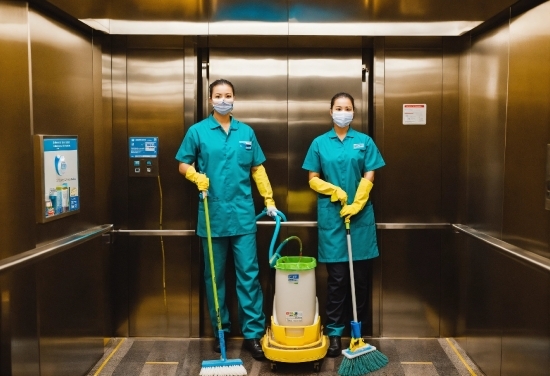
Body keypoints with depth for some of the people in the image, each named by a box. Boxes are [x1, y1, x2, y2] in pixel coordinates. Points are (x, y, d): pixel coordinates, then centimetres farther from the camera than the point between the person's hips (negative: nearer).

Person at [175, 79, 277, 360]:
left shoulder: (246, 133, 9)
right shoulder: (197, 131, 2)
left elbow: (257, 170, 12)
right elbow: (183, 165, 4)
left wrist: (269, 201, 7)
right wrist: (197, 176, -16)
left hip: (243, 215, 1)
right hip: (213, 215, -1)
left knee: (248, 274, 0)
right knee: (215, 276, 9)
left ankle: (253, 334, 8)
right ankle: (220, 330, 24)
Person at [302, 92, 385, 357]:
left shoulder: (364, 141, 5)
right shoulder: (320, 143, 4)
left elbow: (368, 177, 0)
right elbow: (313, 179, 4)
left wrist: (355, 204, -12)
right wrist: (334, 190, -13)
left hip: (361, 215, 1)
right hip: (331, 215, -1)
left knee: (361, 274, 8)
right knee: (336, 276, 1)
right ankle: (334, 332, 10)